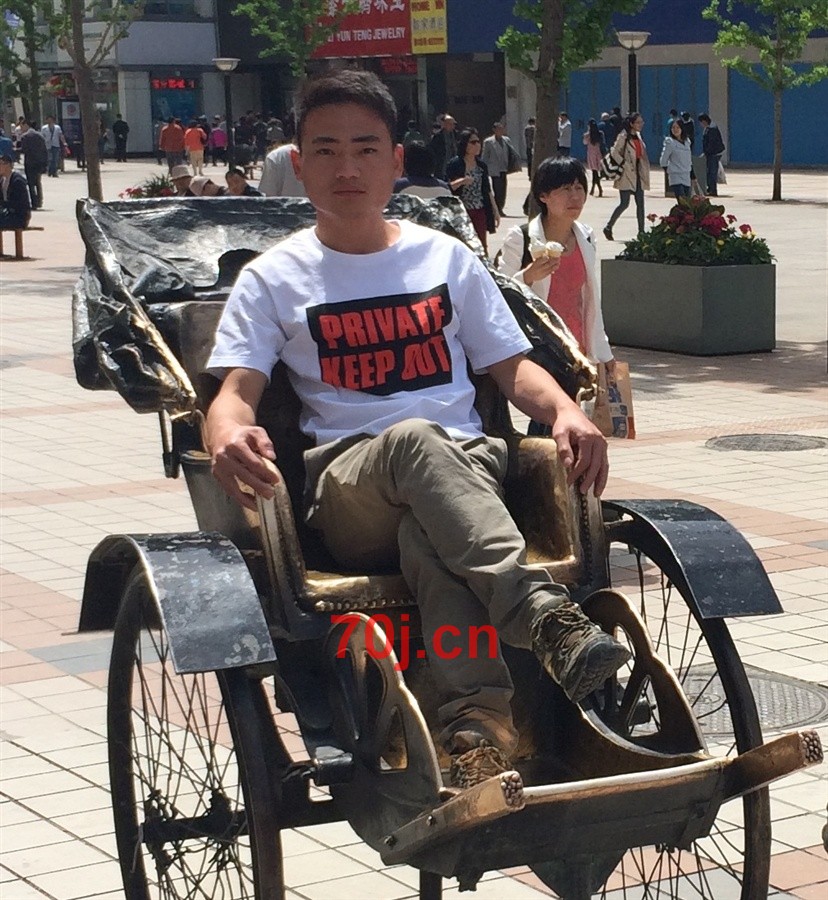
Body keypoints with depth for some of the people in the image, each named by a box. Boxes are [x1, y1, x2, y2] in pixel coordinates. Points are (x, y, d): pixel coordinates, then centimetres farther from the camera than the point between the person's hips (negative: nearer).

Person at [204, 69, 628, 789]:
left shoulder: (446, 258, 19)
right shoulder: (275, 278, 12)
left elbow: (512, 365, 15)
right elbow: (237, 390, -1)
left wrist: (565, 411, -8)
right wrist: (229, 435, -27)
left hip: (469, 467, 2)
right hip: (346, 484, -1)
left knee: (427, 534, -37)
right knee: (414, 441, -38)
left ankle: (476, 724, -53)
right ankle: (547, 619, -53)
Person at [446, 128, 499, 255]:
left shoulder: (481, 165, 11)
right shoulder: (454, 164, -5)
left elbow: (488, 191, 16)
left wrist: (495, 211, 14)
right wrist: (460, 182, -24)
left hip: (480, 212, 5)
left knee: (482, 247, 5)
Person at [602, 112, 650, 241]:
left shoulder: (638, 136, 13)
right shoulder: (623, 136, -10)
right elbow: (614, 152, -15)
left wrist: (644, 170, 13)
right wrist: (625, 164, -17)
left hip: (638, 173, 7)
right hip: (627, 174, -7)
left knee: (640, 203, 3)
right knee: (624, 203, -8)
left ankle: (641, 231, 6)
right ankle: (608, 228, 5)